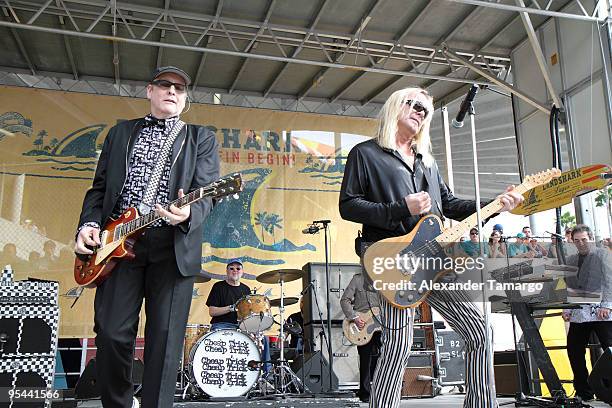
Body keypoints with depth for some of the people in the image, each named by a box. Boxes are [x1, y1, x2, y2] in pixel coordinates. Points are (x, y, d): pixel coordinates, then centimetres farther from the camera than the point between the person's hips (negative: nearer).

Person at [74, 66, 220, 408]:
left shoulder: (201, 138, 13)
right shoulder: (121, 132, 21)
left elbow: (207, 191, 1)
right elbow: (100, 186, 18)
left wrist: (189, 214, -22)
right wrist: (89, 223, 0)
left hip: (174, 248, -2)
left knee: (165, 339, -4)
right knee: (112, 334, 0)